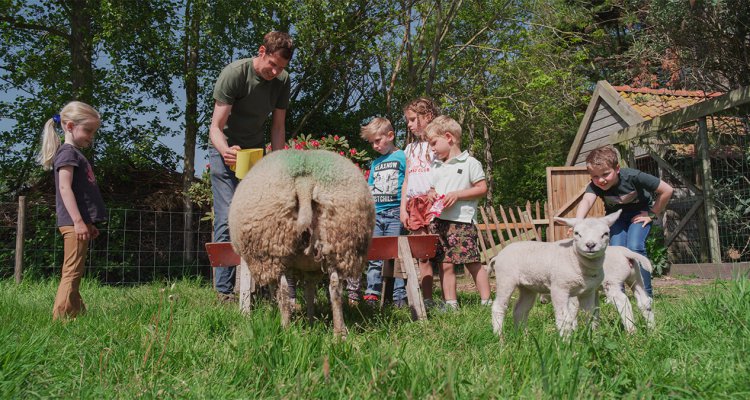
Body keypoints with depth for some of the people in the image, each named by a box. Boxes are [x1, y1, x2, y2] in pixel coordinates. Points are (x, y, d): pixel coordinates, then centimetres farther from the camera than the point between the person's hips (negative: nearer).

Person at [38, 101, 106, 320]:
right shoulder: (67, 152, -7)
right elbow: (65, 188, -18)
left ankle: (77, 314, 17)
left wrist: (89, 223, 25)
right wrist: (78, 221, -23)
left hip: (79, 222, 10)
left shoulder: (76, 153, 22)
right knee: (72, 271, -10)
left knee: (74, 272, 12)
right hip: (73, 222, -10)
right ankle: (61, 317, -10)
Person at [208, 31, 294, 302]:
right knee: (227, 219, -12)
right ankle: (224, 290, -8)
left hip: (256, 151, 5)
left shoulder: (282, 81, -6)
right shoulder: (233, 74, -21)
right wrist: (225, 151, -44)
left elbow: (278, 126, 0)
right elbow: (216, 126, -24)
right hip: (226, 151, -5)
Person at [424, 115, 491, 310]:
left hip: (462, 221, -6)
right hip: (438, 221, 6)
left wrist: (457, 194, -13)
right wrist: (430, 194, 2)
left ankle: (486, 301, 5)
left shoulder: (470, 163, -1)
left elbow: (482, 188, -4)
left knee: (473, 263, -5)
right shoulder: (435, 166, 18)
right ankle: (450, 302, 13)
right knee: (445, 265, 5)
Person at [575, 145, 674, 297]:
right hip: (616, 215, 3)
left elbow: (667, 190, -24)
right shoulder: (594, 186, -28)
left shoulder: (632, 176, -34)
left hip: (640, 212, -3)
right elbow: (586, 201, -50)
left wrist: (652, 214, -18)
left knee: (634, 246, -22)